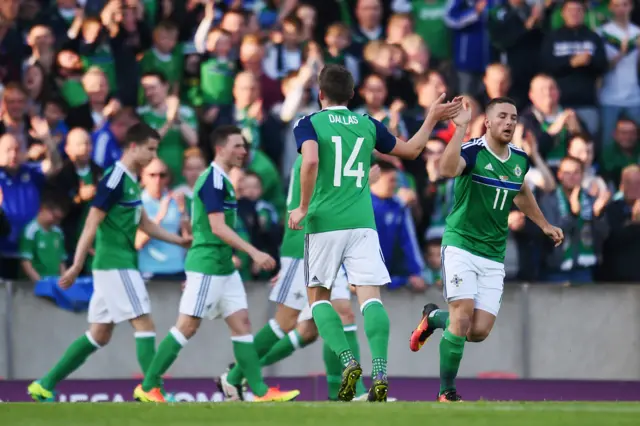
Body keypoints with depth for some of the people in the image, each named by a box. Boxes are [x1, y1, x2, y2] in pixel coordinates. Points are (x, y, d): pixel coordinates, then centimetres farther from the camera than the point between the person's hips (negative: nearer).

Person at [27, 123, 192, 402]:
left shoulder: (131, 181, 14)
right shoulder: (114, 180, -14)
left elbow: (143, 223, 27)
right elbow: (91, 224, -17)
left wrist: (179, 240, 26)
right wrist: (77, 267, -20)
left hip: (120, 266, 10)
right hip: (115, 265, -10)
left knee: (100, 335, 10)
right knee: (144, 324, -9)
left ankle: (44, 386, 13)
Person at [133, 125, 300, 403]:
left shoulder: (220, 180, 16)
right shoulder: (214, 179, -14)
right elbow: (218, 227, -22)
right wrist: (254, 253, -24)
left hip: (224, 268, 10)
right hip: (207, 267, -10)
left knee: (241, 323, 4)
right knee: (187, 327, -7)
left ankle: (260, 391, 1)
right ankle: (147, 387, -1)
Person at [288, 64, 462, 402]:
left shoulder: (309, 124, 0)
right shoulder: (368, 125, 11)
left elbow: (310, 161, -20)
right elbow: (411, 150, 25)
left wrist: (303, 207, -12)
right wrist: (432, 119, 38)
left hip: (323, 222, -2)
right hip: (362, 222, 2)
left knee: (318, 296, 11)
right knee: (370, 296, -5)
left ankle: (348, 361, -9)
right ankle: (379, 372, -23)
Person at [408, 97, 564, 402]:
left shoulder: (520, 159, 6)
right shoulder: (473, 152, -13)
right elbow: (447, 169, -37)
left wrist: (544, 225, 33)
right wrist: (461, 127, -40)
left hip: (493, 255, 5)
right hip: (461, 245, -5)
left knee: (479, 332, -3)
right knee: (463, 313, -20)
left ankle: (433, 317, 29)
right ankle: (447, 392, -5)